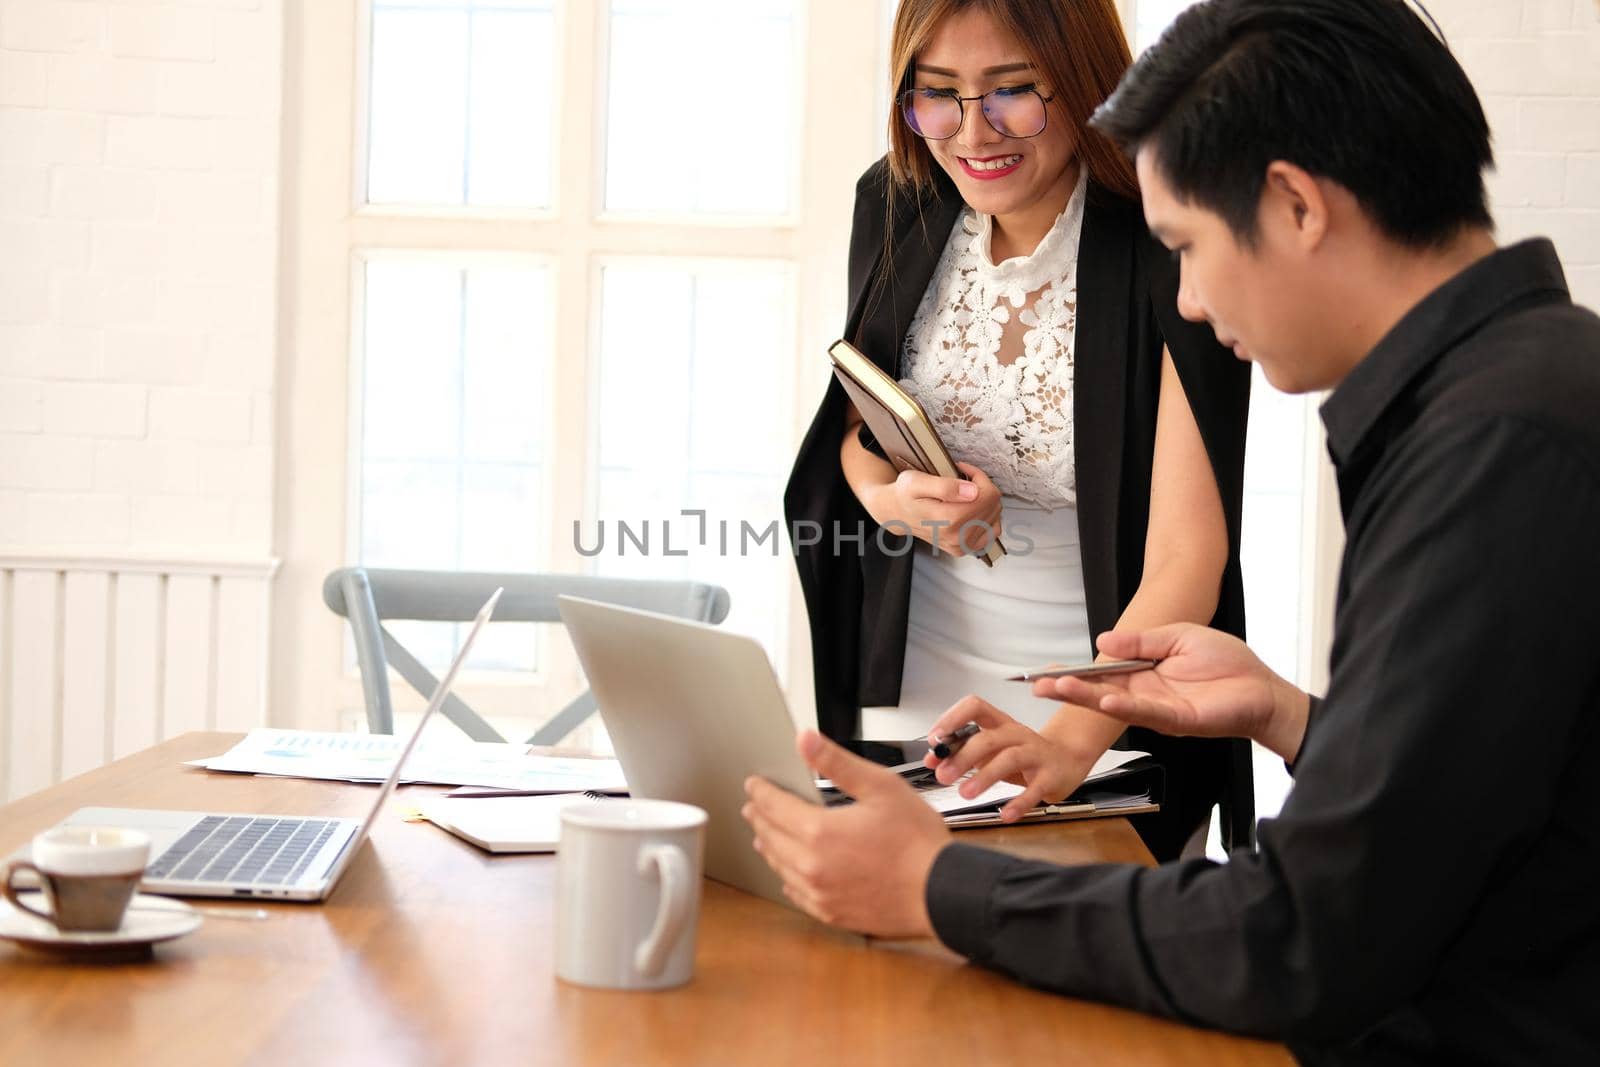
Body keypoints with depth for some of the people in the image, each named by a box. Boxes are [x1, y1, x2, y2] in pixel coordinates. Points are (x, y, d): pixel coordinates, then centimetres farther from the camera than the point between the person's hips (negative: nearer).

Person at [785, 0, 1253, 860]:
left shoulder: (1169, 251, -22)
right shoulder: (897, 205, -6)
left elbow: (1186, 559, -28)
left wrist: (1070, 742, -42)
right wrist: (885, 496, -14)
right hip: (913, 682, 4)